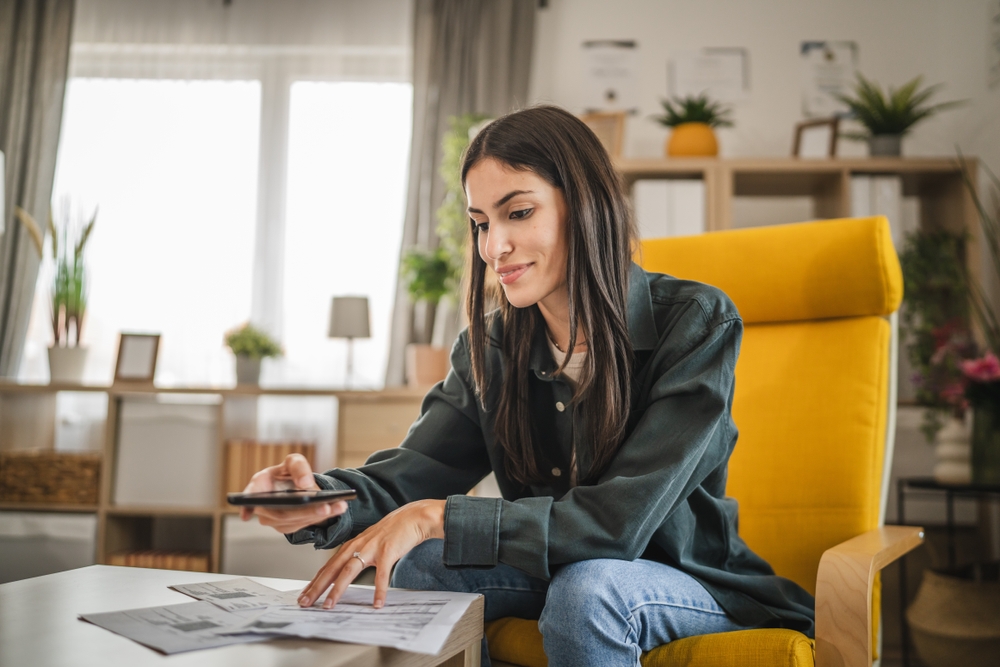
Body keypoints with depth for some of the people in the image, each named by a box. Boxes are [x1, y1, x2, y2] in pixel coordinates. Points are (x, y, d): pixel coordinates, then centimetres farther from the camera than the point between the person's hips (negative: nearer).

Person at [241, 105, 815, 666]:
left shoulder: (696, 323, -20)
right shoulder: (490, 347, -3)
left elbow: (621, 522, -28)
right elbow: (408, 476, -11)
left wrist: (439, 517, -32)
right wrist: (319, 499, -34)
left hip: (693, 583, -4)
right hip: (554, 577, 4)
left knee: (585, 587, -35)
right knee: (411, 565, -19)